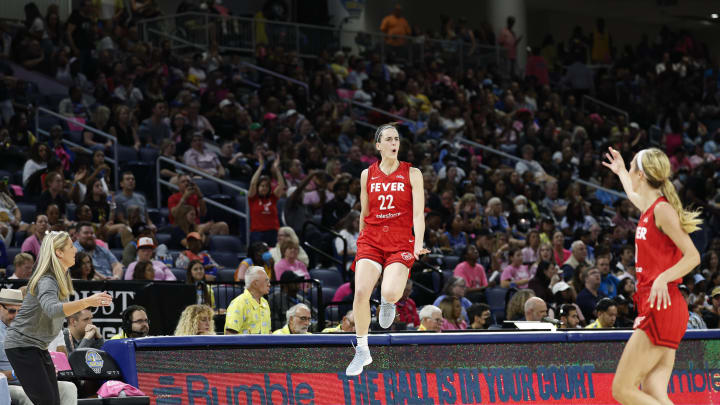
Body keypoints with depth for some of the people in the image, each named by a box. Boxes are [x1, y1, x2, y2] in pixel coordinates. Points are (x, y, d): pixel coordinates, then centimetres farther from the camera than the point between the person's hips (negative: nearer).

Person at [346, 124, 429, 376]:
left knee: (390, 293, -26)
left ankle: (388, 303, 16)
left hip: (401, 243, -2)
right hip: (371, 239, 2)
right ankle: (362, 351, 0)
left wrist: (418, 245, -16)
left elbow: (418, 213, -3)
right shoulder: (367, 175, 10)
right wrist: (362, 241, 21)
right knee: (361, 292, -18)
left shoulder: (412, 174, 3)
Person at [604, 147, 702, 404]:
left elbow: (693, 256, -17)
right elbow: (633, 195, 43)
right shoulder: (650, 207, 16)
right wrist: (620, 171, 59)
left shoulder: (662, 210, -10)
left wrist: (663, 278, -31)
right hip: (658, 313, 9)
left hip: (662, 309, -9)